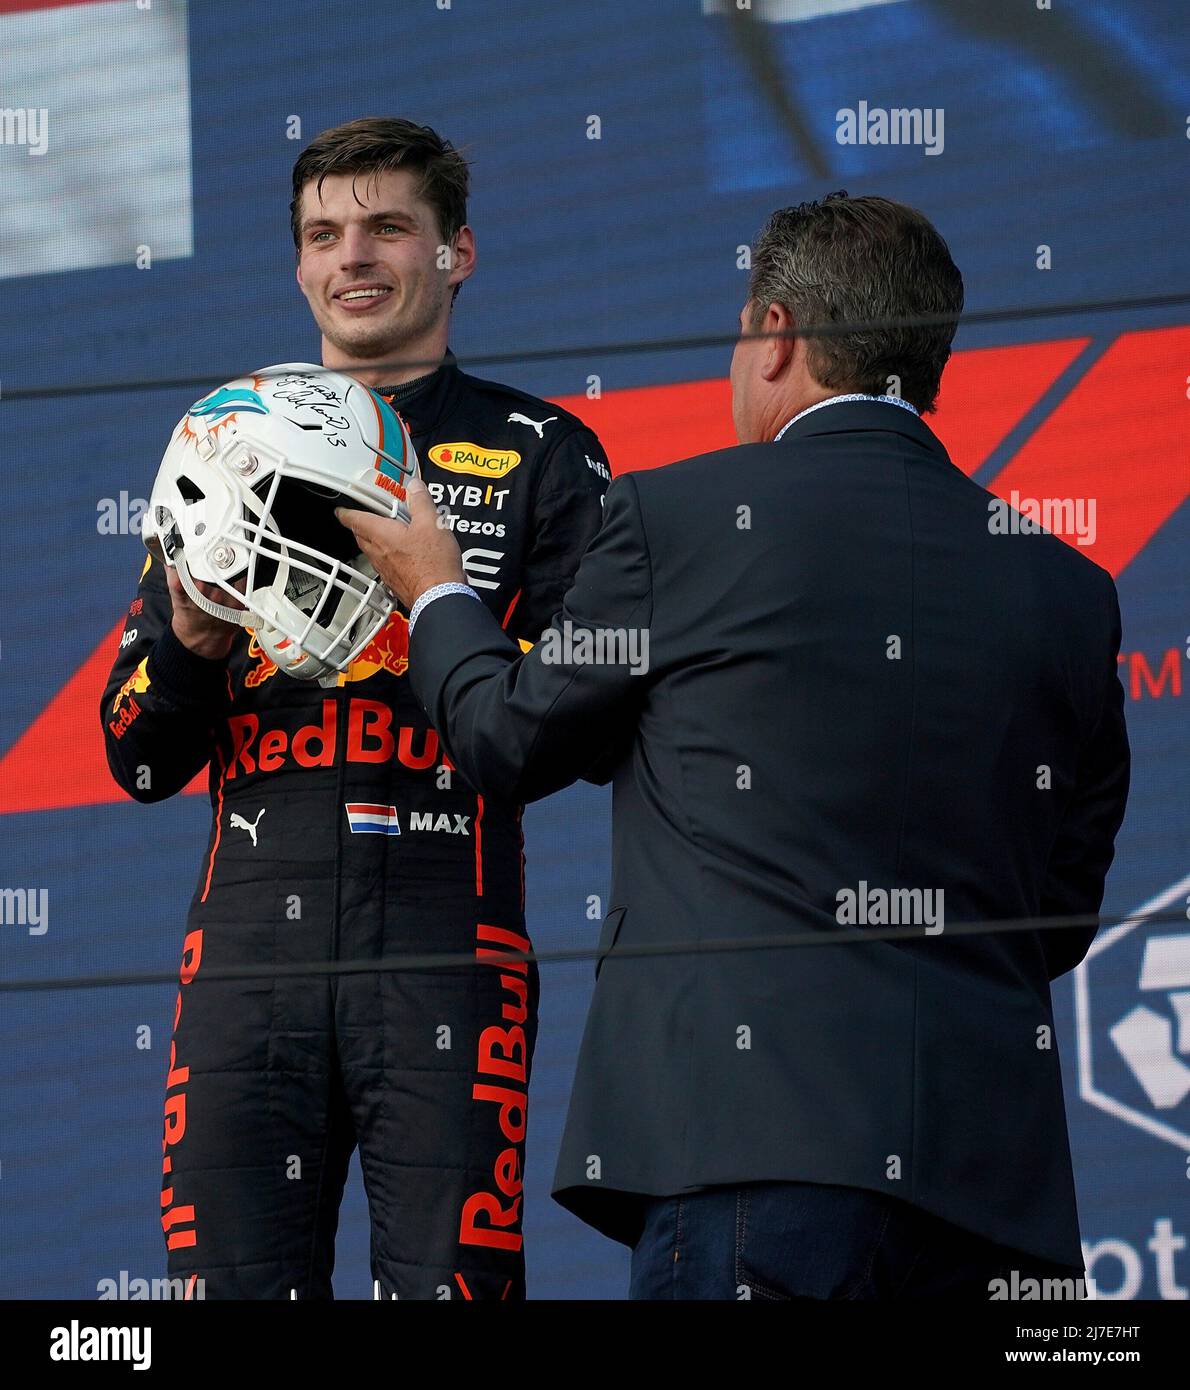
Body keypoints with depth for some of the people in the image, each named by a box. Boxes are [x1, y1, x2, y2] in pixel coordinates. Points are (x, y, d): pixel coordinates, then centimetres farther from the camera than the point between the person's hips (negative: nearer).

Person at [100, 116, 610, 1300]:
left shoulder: (538, 458, 11)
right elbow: (137, 760, 18)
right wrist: (191, 646, -2)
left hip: (446, 938, -3)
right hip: (252, 935, 3)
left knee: (448, 1279, -9)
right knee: (230, 1284, -4)